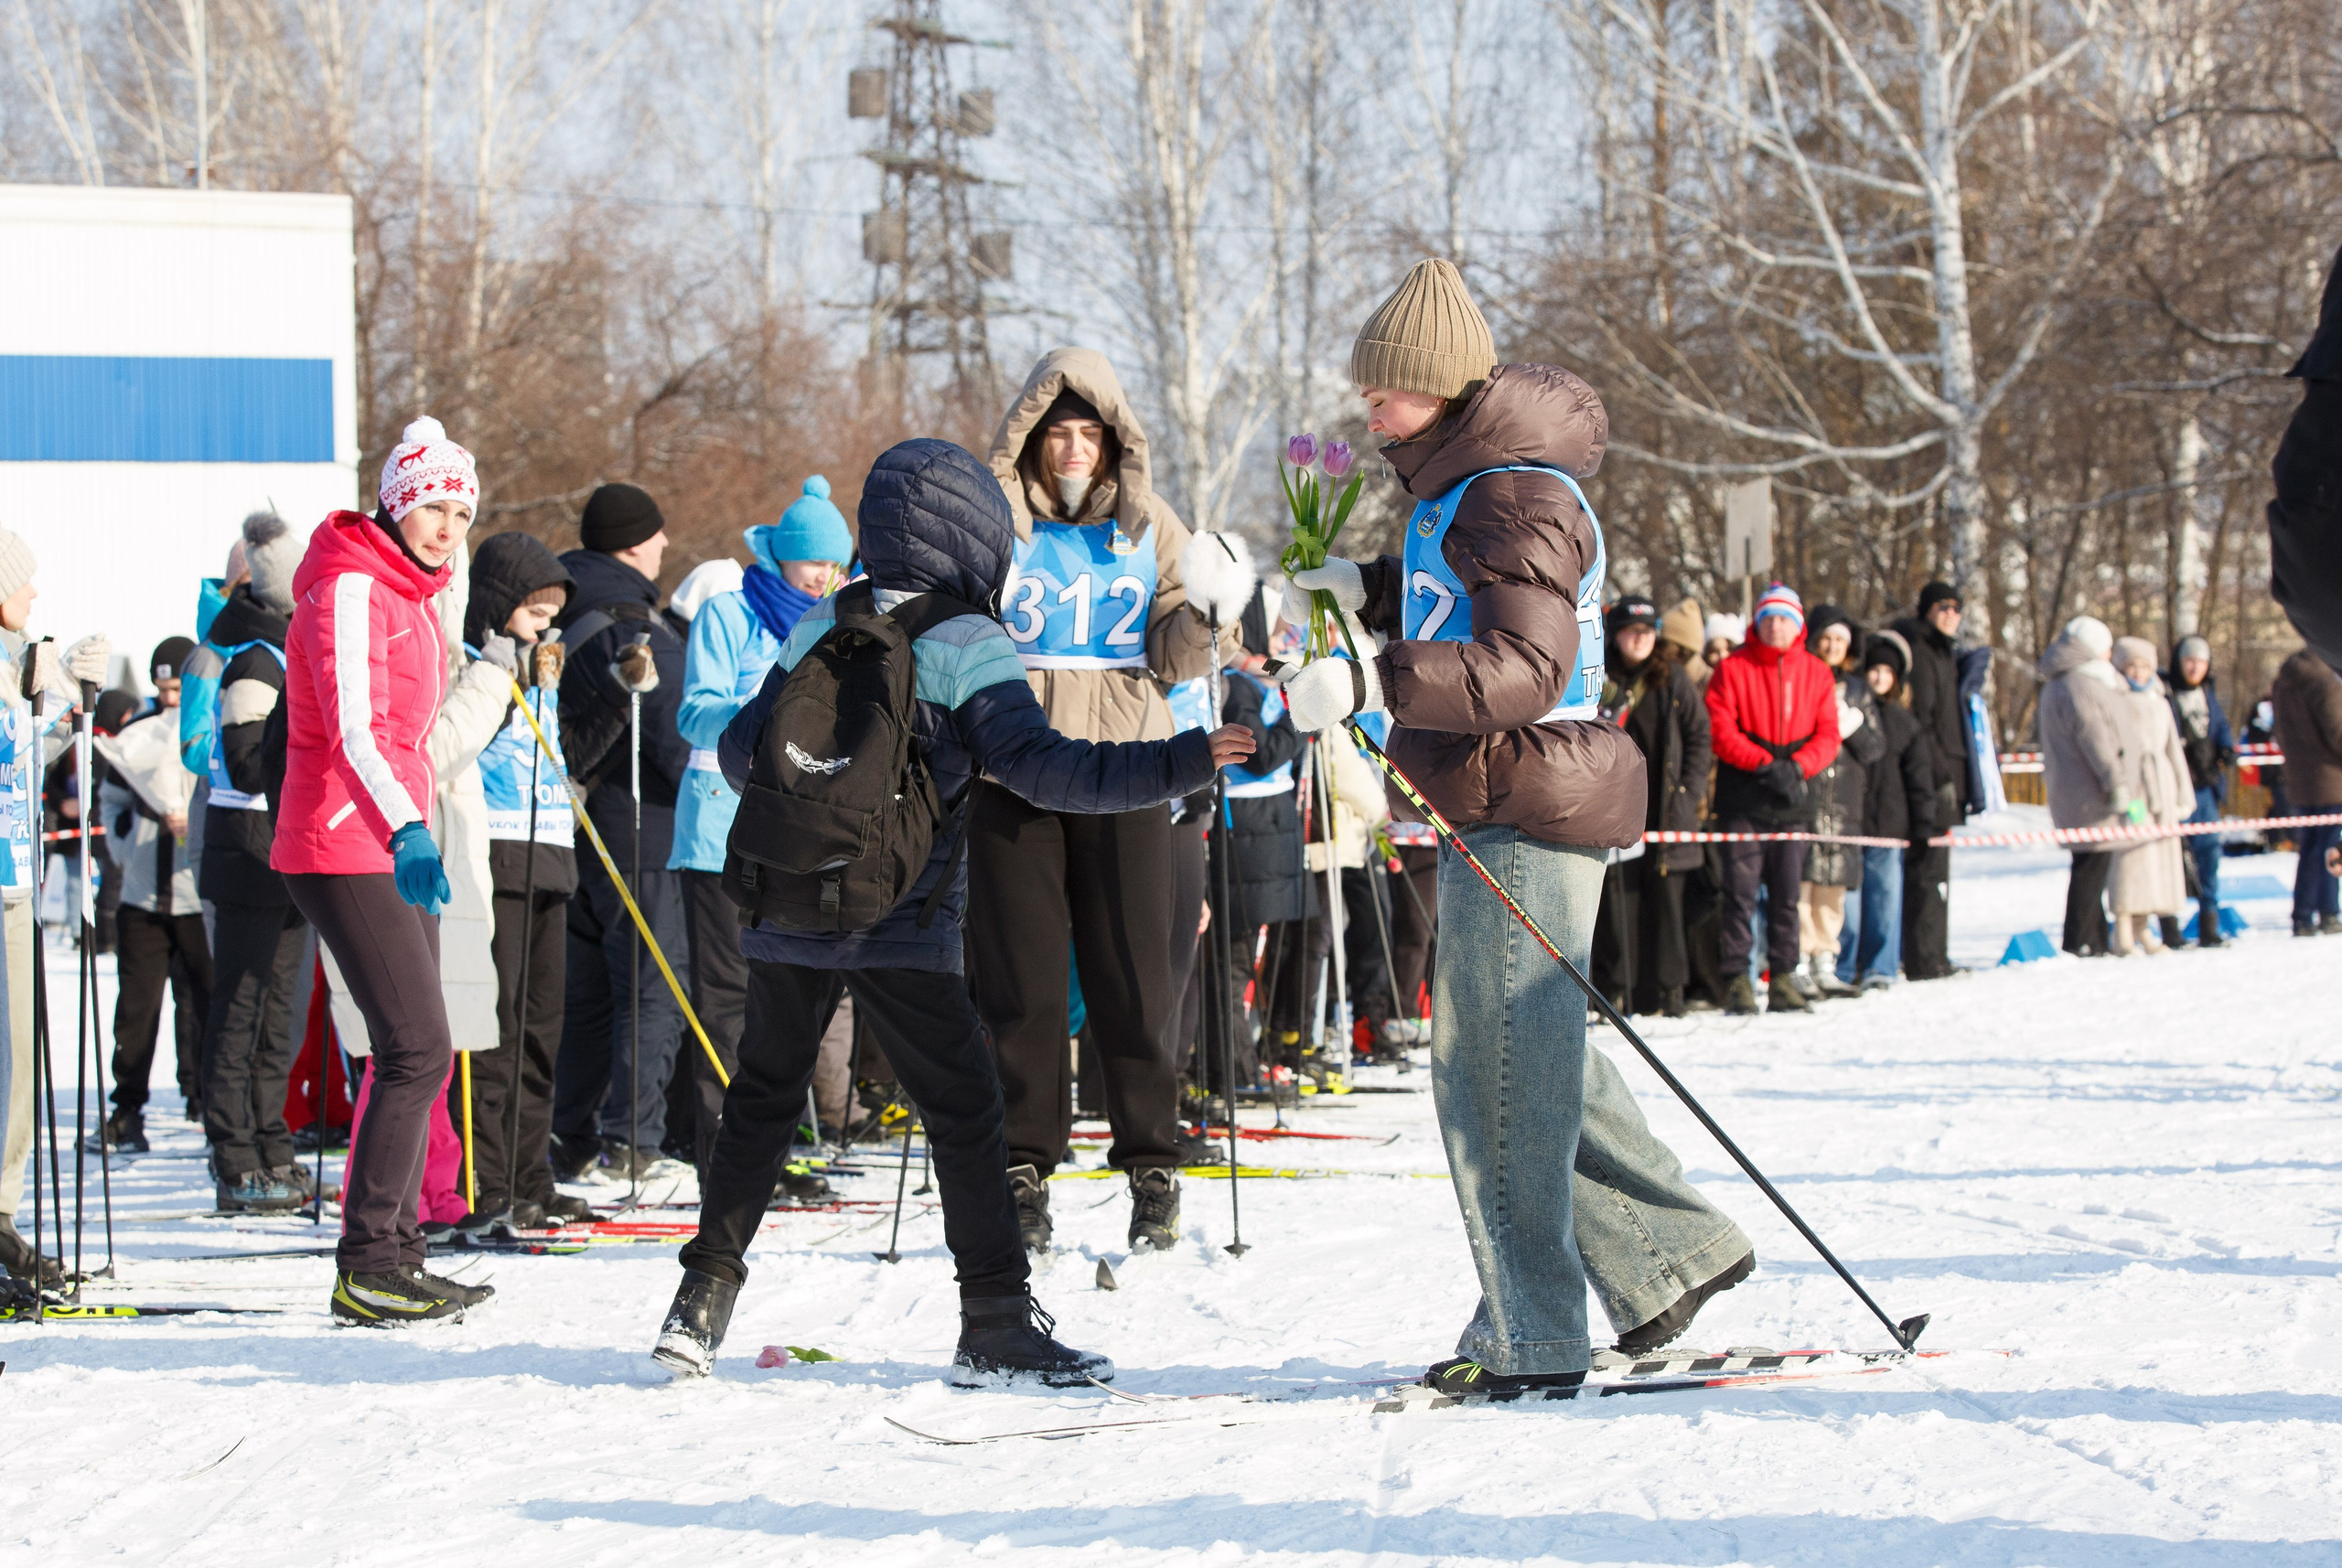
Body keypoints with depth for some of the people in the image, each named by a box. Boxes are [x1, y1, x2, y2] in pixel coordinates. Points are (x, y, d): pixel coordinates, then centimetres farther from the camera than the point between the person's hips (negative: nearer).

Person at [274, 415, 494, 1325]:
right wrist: (406, 830, -39)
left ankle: (393, 1255, 16)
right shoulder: (350, 587, -13)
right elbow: (351, 727, -26)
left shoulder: (408, 594, 18)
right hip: (346, 848, -10)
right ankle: (367, 1267, -14)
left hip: (392, 842, 10)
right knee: (416, 1048, -15)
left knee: (414, 1052, 10)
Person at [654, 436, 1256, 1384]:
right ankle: (995, 1323, -1)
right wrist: (1180, 764, -19)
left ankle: (704, 1299, 17)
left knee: (763, 1096, 18)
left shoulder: (819, 629, 9)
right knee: (965, 1113, 1)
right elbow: (1037, 766, -19)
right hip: (899, 927, -5)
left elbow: (739, 750, 15)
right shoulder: (968, 648, -7)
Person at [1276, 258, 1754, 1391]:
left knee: (1495, 1068, -7)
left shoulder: (1515, 500, -18)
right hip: (1500, 812, 11)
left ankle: (1531, 1337, -2)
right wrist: (1369, 589, 17)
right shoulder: (1463, 481, 15)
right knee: (1536, 1062, 18)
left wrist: (1373, 682, -41)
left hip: (1528, 808, -11)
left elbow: (1525, 668, -31)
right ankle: (1671, 1254, 28)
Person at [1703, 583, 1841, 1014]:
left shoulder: (1817, 674, 10)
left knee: (1787, 893, 6)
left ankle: (1783, 979, 11)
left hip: (1795, 801, 3)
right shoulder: (1733, 669, 1)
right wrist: (1765, 765, -16)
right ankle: (1737, 979, -4)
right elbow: (1721, 732, -6)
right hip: (1743, 797, -3)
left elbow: (1827, 736, 6)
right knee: (1741, 890, -7)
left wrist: (1796, 768, -12)